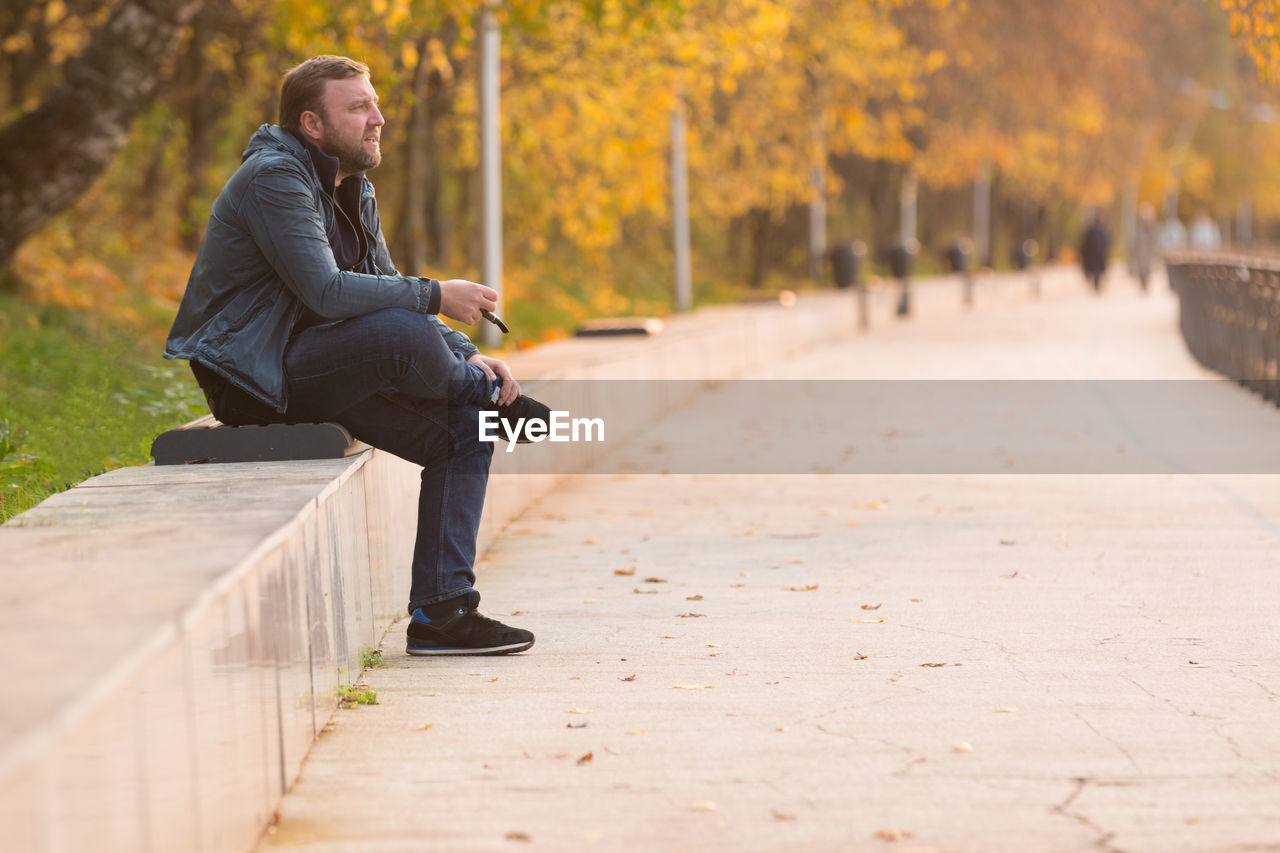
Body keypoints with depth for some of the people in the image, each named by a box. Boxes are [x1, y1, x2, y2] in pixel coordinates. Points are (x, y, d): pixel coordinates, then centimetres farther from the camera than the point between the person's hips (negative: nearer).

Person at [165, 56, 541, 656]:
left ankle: (441, 612, -6)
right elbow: (326, 291, -28)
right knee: (402, 332, -33)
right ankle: (491, 393, 0)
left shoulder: (354, 191, 14)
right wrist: (435, 296, -22)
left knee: (464, 431, -3)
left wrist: (463, 357, -2)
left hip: (315, 370, 10)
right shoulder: (273, 178, -16)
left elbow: (385, 294, 14)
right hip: (248, 375, -10)